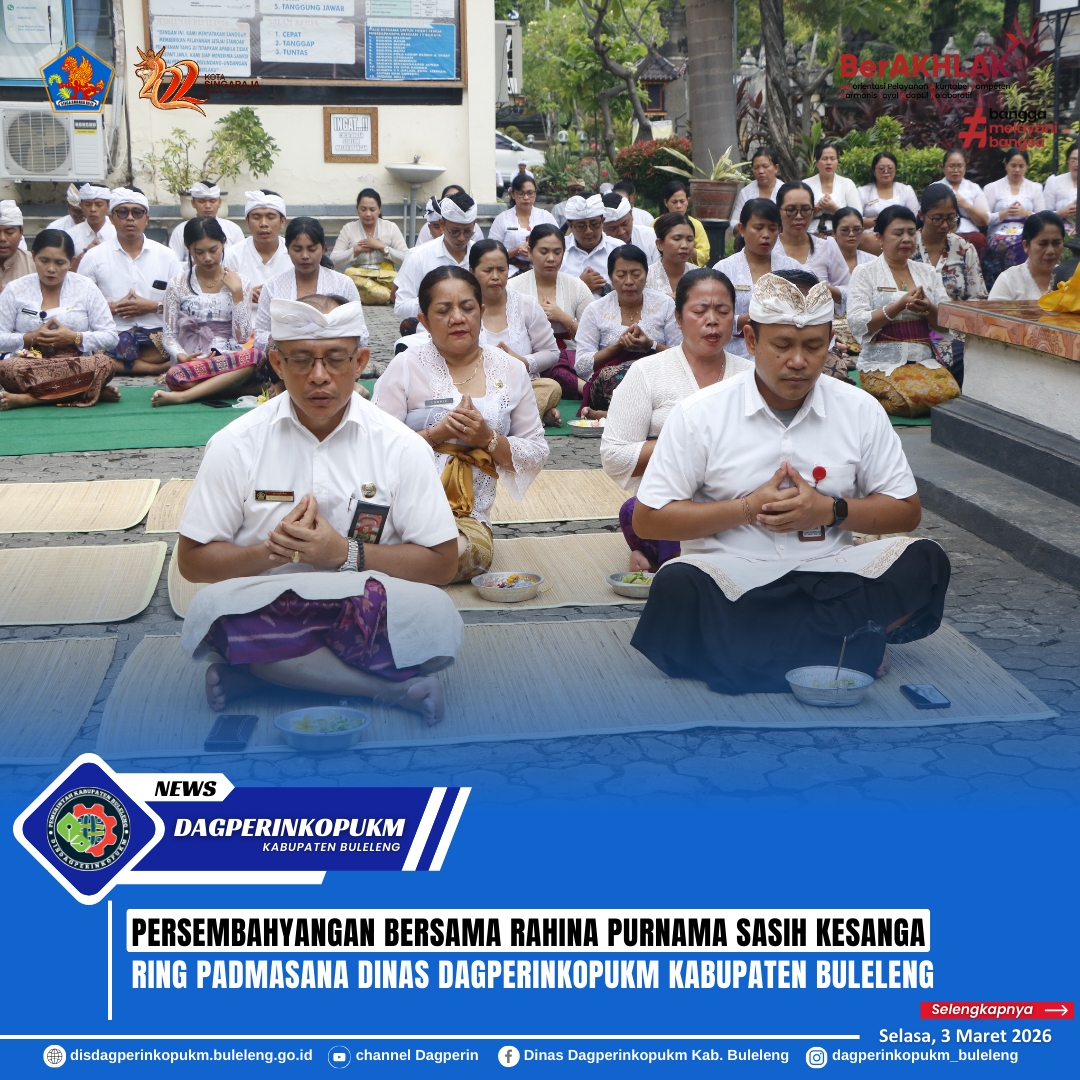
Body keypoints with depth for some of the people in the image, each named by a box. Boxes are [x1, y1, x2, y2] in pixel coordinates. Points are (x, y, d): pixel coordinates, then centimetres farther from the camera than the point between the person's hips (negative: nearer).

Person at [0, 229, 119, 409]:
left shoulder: (86, 288, 7)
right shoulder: (15, 289, 7)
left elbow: (111, 337, 3)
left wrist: (75, 338, -12)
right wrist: (30, 338, -14)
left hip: (76, 368, 1)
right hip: (29, 366, -1)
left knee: (104, 363, -33)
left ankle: (28, 398, -29)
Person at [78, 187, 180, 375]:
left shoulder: (166, 256, 14)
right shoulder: (93, 257, 10)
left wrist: (154, 307, -6)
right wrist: (113, 307, -8)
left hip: (157, 336, 0)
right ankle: (154, 367, -25)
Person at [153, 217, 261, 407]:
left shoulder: (240, 283, 9)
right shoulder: (178, 284, 8)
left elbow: (242, 337, 1)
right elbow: (169, 336, 7)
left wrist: (236, 292, -5)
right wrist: (181, 357, -14)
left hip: (231, 362, 2)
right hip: (192, 362, -1)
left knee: (256, 355, -36)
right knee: (174, 375, -38)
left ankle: (183, 396, -32)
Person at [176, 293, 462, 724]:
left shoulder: (400, 446, -1)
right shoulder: (235, 445, 0)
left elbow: (441, 562, -2)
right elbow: (192, 560, 2)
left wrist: (347, 554, -16)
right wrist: (270, 551, -16)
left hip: (370, 618, 0)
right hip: (258, 610, 1)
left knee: (436, 618, -32)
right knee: (212, 609, -33)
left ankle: (255, 671, -17)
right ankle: (395, 686, -21)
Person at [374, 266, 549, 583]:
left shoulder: (510, 371, 10)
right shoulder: (407, 366, 2)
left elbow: (537, 454, 11)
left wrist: (488, 439, -7)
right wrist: (436, 433, -15)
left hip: (469, 516, 3)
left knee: (468, 553, -32)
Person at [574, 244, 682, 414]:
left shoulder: (665, 305, 11)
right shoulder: (595, 311, 9)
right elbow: (581, 366, 1)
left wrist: (650, 345, -12)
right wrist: (618, 345, -10)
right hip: (604, 383, -1)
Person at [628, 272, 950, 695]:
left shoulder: (860, 410, 6)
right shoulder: (700, 414, -1)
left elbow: (906, 511, 9)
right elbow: (647, 519, -3)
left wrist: (831, 511, -9)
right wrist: (747, 509, -11)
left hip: (829, 575, 2)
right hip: (730, 576, -2)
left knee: (925, 563, -24)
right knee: (677, 587, -35)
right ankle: (841, 646, -25)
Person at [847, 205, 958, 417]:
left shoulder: (927, 272, 16)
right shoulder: (865, 272, 4)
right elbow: (856, 324, -8)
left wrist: (928, 308, -11)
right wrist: (900, 305, -17)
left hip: (925, 360, 4)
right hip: (882, 363, -4)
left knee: (951, 393, -27)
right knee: (917, 397, -32)